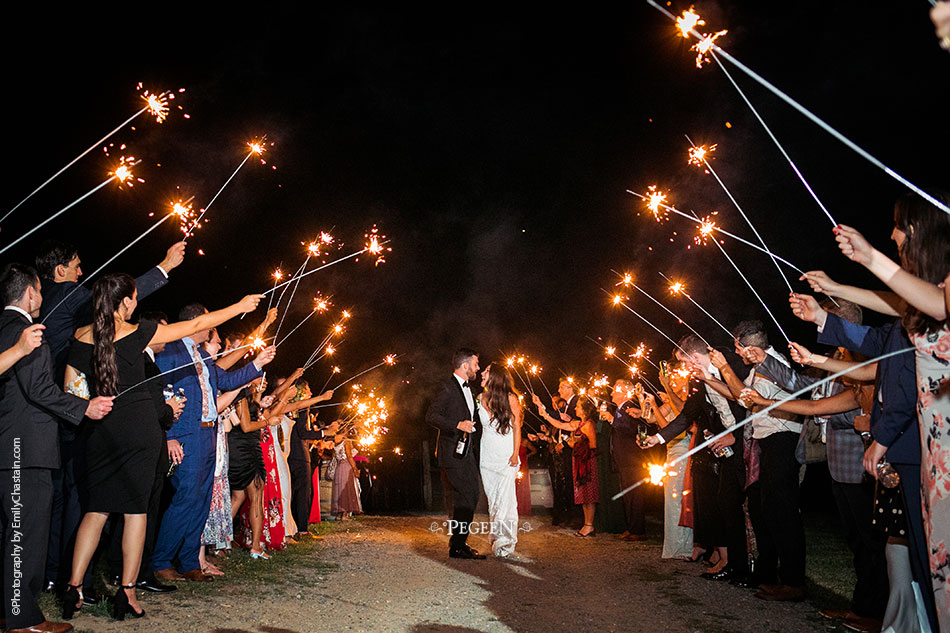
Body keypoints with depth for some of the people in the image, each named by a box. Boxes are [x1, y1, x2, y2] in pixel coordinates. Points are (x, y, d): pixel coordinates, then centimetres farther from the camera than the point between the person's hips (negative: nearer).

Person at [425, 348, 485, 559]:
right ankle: (457, 546, -2)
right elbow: (431, 416, -17)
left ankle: (459, 543, 19)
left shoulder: (468, 389, 19)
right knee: (465, 498, -11)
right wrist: (457, 425, -27)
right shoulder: (448, 388, -10)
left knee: (471, 497, 9)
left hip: (468, 450, 9)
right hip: (454, 452, -9)